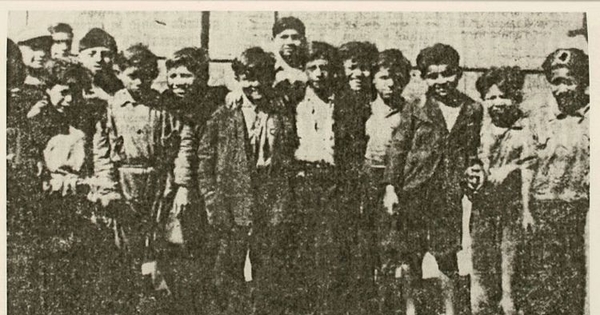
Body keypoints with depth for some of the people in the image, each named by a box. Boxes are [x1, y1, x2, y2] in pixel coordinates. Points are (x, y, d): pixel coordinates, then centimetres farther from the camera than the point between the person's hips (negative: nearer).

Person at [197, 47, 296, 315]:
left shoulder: (282, 114, 4)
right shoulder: (224, 116, 1)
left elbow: (290, 161, 6)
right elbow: (204, 158, 2)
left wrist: (284, 206, -1)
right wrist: (214, 203, -4)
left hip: (271, 211, 1)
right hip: (233, 209, -1)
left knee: (270, 279, 8)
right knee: (229, 275, 5)